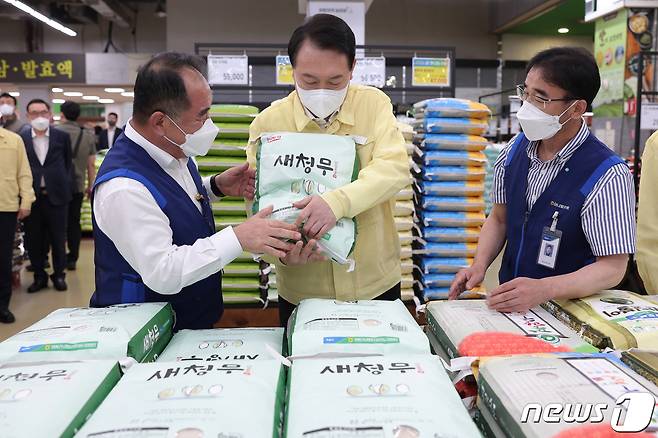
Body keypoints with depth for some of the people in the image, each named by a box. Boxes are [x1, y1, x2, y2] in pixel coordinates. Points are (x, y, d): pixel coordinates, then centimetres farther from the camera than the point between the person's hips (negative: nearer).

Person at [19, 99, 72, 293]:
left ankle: (59, 275, 21)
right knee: (33, 239, 8)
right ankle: (39, 276, 21)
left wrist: (65, 186, 3)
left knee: (58, 238, 7)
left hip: (56, 195, 0)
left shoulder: (62, 137, 3)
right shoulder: (21, 138, 1)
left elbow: (68, 163, 10)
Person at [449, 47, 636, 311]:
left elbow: (612, 267, -15)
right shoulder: (516, 149, 0)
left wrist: (543, 289, -30)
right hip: (511, 300, 3)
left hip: (568, 309, -2)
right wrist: (479, 266, -6)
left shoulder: (606, 176, -17)